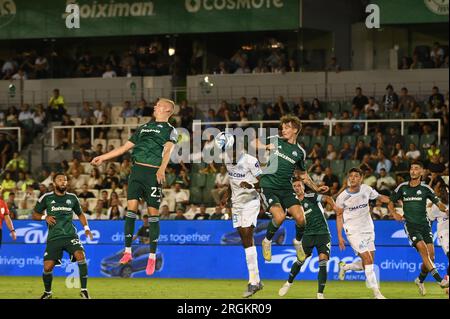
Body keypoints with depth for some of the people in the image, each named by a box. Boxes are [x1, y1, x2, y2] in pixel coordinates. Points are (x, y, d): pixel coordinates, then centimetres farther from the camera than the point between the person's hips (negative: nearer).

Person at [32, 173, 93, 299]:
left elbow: (80, 214, 23)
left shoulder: (72, 198, 8)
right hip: (54, 238, -1)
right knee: (47, 267, -8)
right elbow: (35, 214, 10)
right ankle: (47, 292, 22)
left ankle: (84, 290, -17)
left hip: (70, 235, 1)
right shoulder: (46, 198, 2)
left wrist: (86, 227, 8)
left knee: (81, 255, -27)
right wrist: (45, 217, -10)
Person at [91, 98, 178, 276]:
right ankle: (128, 251, -2)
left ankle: (152, 257, 2)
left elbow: (168, 149, -14)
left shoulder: (170, 130, 5)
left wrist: (162, 169, -33)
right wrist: (103, 158, 26)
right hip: (136, 170, 5)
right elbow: (125, 147, 28)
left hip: (153, 173, -5)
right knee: (131, 208, -6)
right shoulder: (144, 128, 24)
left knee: (153, 213, -4)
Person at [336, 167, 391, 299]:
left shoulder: (366, 189, -4)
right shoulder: (342, 197, -11)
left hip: (368, 229, 5)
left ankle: (344, 267, 34)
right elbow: (339, 216, 0)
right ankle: (376, 293, -12)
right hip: (353, 232, -5)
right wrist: (340, 236, -3)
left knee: (366, 263, 5)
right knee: (368, 259, -15)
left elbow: (379, 197, 13)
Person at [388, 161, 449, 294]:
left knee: (430, 256, -5)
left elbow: (438, 203, 6)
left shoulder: (425, 189, 5)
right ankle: (439, 280, -29)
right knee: (422, 248, -24)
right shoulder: (402, 187, 6)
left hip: (424, 224, 2)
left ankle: (420, 280, 21)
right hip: (410, 225, -2)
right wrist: (394, 214, -2)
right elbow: (391, 202, 16)